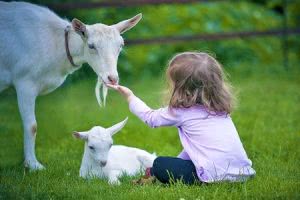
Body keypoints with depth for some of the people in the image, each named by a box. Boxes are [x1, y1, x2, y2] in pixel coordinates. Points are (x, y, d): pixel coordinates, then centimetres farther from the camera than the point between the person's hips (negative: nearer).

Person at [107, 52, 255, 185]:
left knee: (159, 165, 4)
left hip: (216, 175, -8)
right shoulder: (219, 107, 16)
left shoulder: (183, 111, -2)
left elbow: (150, 117, 17)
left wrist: (130, 96, 30)